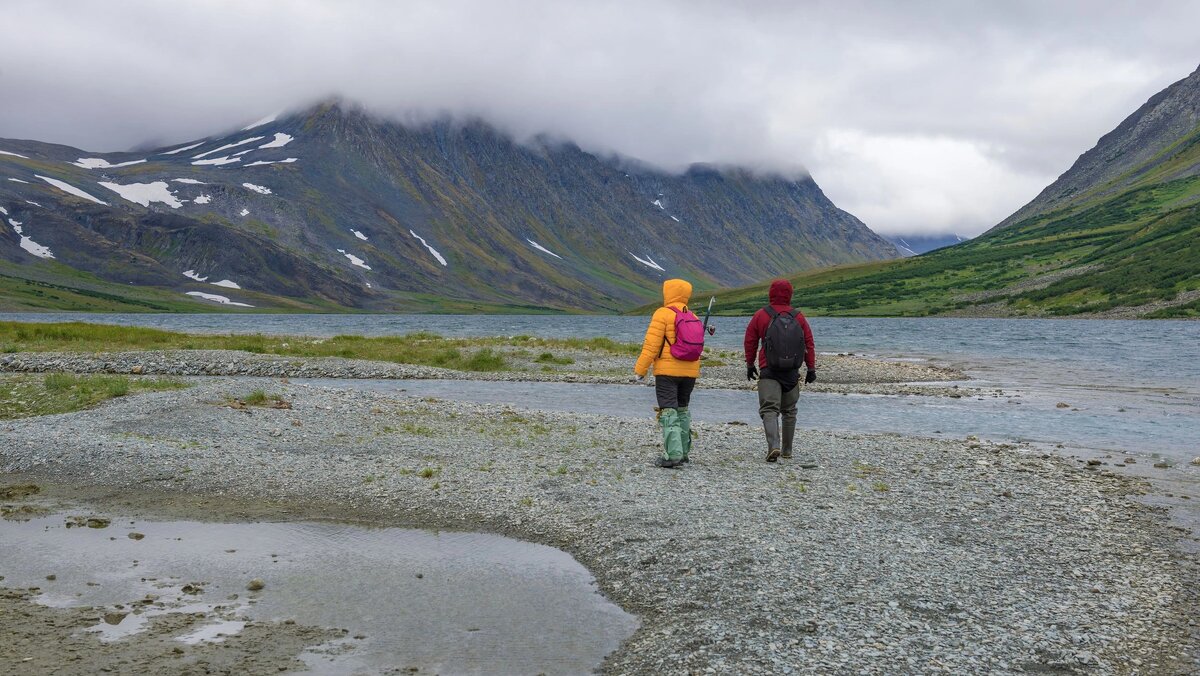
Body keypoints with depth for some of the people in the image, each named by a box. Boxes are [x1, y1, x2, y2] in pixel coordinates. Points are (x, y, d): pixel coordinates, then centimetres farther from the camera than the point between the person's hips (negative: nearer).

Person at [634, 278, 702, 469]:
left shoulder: (663, 314, -10)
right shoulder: (693, 318, 11)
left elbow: (651, 344, -14)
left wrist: (641, 369, -9)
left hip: (667, 370, -6)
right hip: (690, 372, 6)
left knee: (668, 411, -5)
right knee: (683, 410, 18)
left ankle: (673, 455, -14)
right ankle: (683, 453, 21)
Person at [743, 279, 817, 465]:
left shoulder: (761, 315, -3)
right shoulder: (798, 316, 3)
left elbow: (750, 342, 3)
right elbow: (809, 343, 4)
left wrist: (750, 365, 14)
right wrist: (811, 368, 9)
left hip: (769, 372, -3)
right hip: (792, 373, 3)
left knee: (769, 409, -6)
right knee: (789, 410, 16)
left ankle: (774, 446, -26)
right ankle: (787, 449, 22)